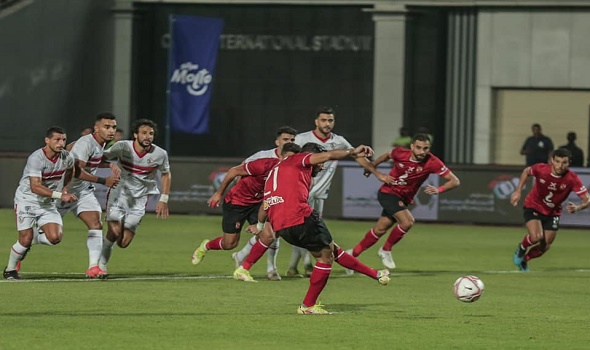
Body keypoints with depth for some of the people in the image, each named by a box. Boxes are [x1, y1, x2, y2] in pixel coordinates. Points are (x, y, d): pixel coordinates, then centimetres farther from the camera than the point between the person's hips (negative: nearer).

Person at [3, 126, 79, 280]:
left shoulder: (67, 158, -7)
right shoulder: (36, 158, -26)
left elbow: (70, 169, 21)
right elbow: (35, 187, -34)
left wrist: (66, 188, 21)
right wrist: (60, 195, -40)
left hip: (47, 204, 5)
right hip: (26, 200, -5)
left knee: (55, 237, -14)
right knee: (25, 240, -10)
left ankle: (34, 240, 18)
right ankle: (10, 270, 15)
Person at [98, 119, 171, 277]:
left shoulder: (160, 154, -8)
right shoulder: (122, 147, -12)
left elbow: (166, 174, 10)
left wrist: (163, 200, 7)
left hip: (139, 200, 2)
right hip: (118, 193, -2)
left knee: (123, 243, -4)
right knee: (114, 232, -19)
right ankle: (100, 263, 5)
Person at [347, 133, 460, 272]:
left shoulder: (432, 163, -20)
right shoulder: (400, 154, -19)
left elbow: (454, 181, -21)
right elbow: (387, 155, 6)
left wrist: (438, 189, -37)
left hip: (403, 199, 3)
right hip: (388, 192, -3)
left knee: (379, 230, 9)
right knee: (407, 222, -24)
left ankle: (353, 254, 29)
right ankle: (386, 250, -2)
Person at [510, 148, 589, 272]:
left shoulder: (572, 179, -25)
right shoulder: (541, 169, -24)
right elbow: (526, 171, 0)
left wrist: (577, 208, -44)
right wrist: (518, 192, -5)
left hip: (552, 213, 2)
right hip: (533, 207, -2)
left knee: (544, 247, 6)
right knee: (536, 237, -26)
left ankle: (524, 260, 38)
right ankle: (521, 249, 9)